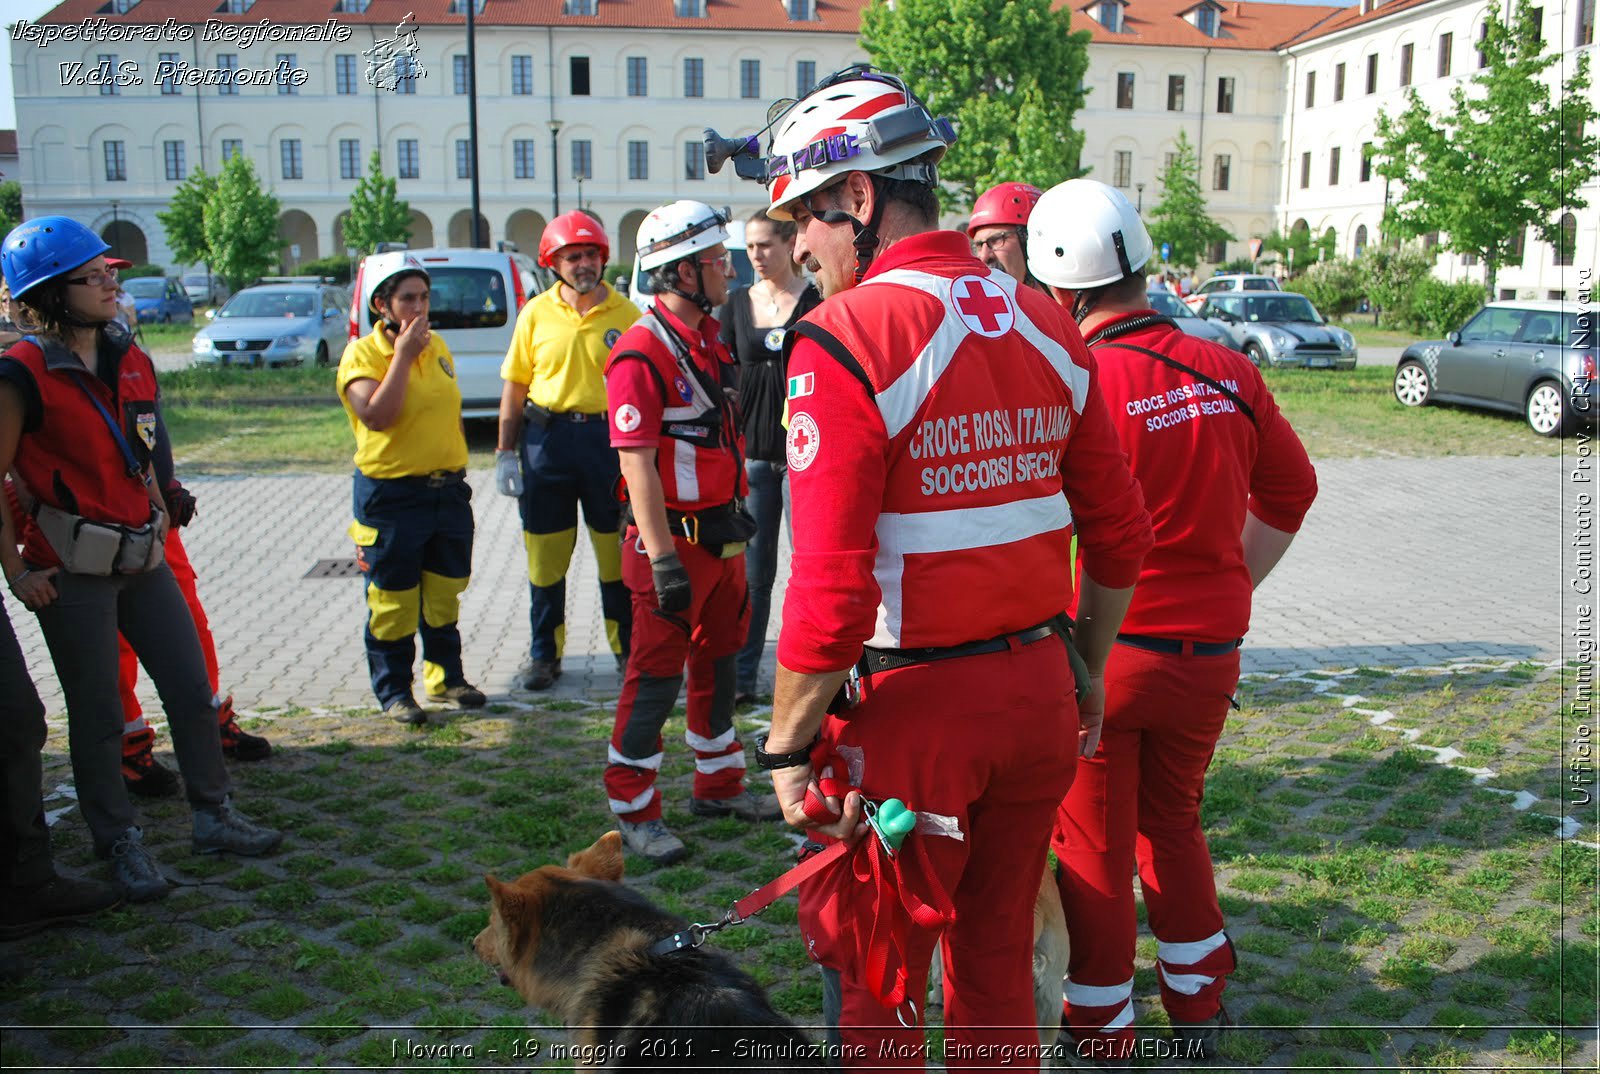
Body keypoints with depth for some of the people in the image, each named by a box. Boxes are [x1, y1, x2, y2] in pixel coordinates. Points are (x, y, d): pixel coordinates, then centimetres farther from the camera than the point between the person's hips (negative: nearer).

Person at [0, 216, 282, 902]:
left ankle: (214, 818, 23)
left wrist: (158, 510, 13)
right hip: (71, 570, -6)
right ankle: (120, 845, 19)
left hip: (141, 557, 6)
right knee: (98, 713, 5)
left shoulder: (130, 359, 7)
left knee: (191, 689, 9)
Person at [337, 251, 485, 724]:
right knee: (392, 602, 3)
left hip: (448, 490, 6)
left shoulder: (437, 347, 9)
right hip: (392, 496, -6)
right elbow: (376, 416, -26)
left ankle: (446, 676, 30)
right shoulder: (362, 355, -10)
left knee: (444, 593, 16)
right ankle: (393, 691, 16)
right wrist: (403, 354, -21)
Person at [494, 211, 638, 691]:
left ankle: (627, 648, 22)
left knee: (617, 554, 7)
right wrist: (505, 453, 2)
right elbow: (515, 387, 6)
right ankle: (544, 654, 21)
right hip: (546, 439, 1)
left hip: (609, 439, -1)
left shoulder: (626, 314, 1)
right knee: (545, 557, 8)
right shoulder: (536, 314, 3)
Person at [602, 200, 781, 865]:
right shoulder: (641, 353, -18)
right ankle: (633, 813, 12)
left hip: (721, 532, 9)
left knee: (718, 661, 18)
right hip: (675, 539, -9)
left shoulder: (709, 337, 11)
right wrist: (662, 559, -25)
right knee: (656, 676, -1)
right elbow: (637, 464, -22)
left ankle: (719, 786, 33)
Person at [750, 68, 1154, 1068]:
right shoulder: (1047, 322, 3)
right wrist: (1088, 670, 20)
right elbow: (1121, 533, 8)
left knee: (876, 982, 15)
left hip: (911, 705, -6)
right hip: (1037, 690, 6)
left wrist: (789, 743, -9)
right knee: (999, 955, 23)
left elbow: (831, 587, -21)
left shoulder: (844, 338, -16)